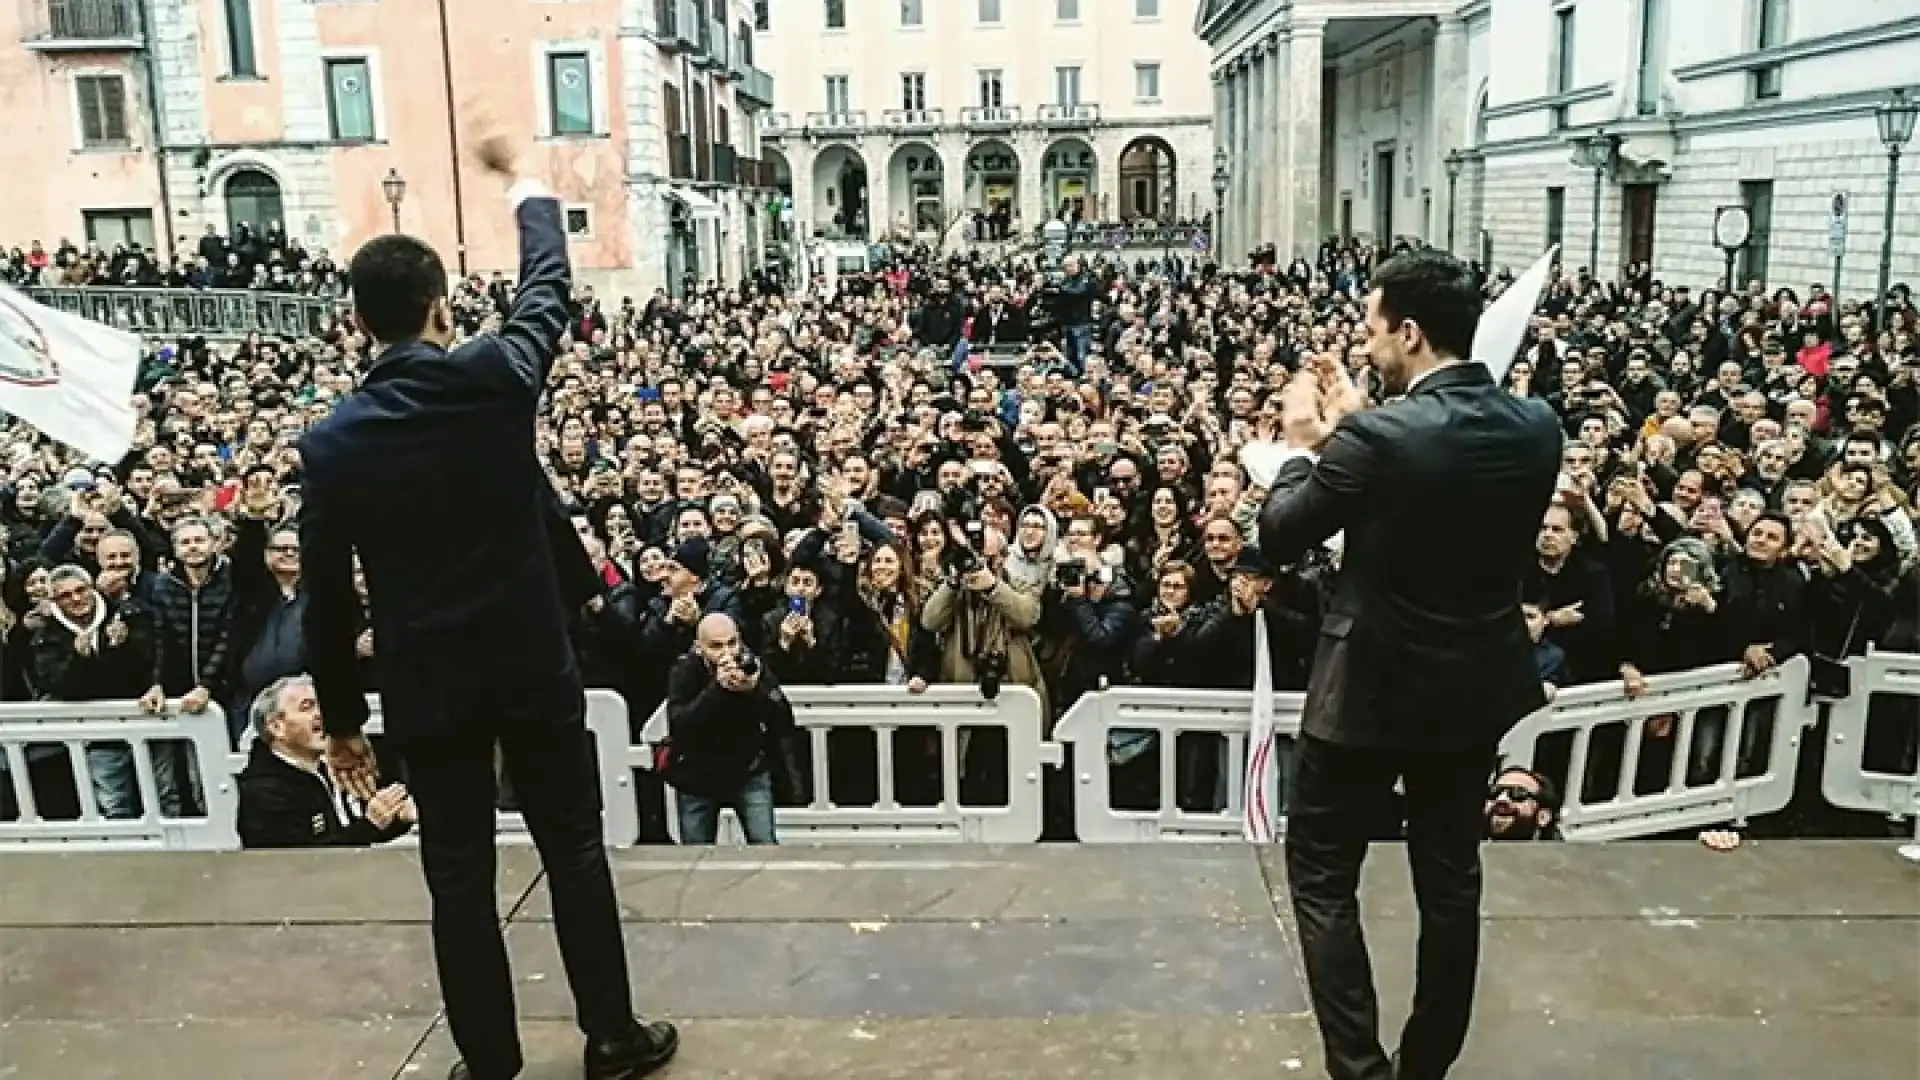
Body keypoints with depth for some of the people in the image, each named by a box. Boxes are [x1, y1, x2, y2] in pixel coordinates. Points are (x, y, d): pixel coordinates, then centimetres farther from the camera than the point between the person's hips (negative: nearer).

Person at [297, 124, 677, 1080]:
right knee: (574, 850, 12)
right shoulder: (498, 376, -10)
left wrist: (342, 718, 9)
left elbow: (328, 597, -3)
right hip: (534, 665, 0)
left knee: (458, 876, 12)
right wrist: (520, 181, 26)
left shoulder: (330, 442, -7)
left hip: (424, 685, 1)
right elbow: (550, 285, 10)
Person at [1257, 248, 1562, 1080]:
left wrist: (1304, 445, 3)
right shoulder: (1536, 427, -4)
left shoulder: (1378, 437, -23)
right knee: (1451, 878, 19)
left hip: (1372, 688, -6)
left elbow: (1277, 538, -12)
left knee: (1321, 875, 10)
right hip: (1477, 685, 7)